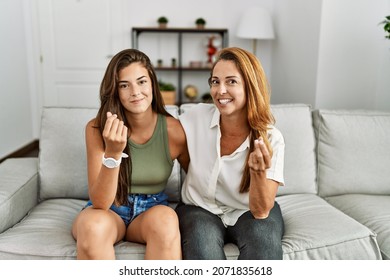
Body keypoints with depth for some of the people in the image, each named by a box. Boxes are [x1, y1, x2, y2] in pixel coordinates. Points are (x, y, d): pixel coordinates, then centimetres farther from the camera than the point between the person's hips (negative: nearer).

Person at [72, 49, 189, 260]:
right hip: (107, 209, 0)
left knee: (166, 219, -34)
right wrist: (113, 153, -34)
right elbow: (100, 202, -20)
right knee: (94, 224, -35)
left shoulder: (173, 130, -14)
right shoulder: (97, 128, -15)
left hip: (152, 209, 1)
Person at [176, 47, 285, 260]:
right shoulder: (196, 117, -14)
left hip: (248, 212, 0)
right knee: (201, 240, -33)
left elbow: (261, 211, -18)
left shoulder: (271, 139, -16)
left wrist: (259, 171, -36)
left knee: (264, 237, -33)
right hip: (201, 209, 0)